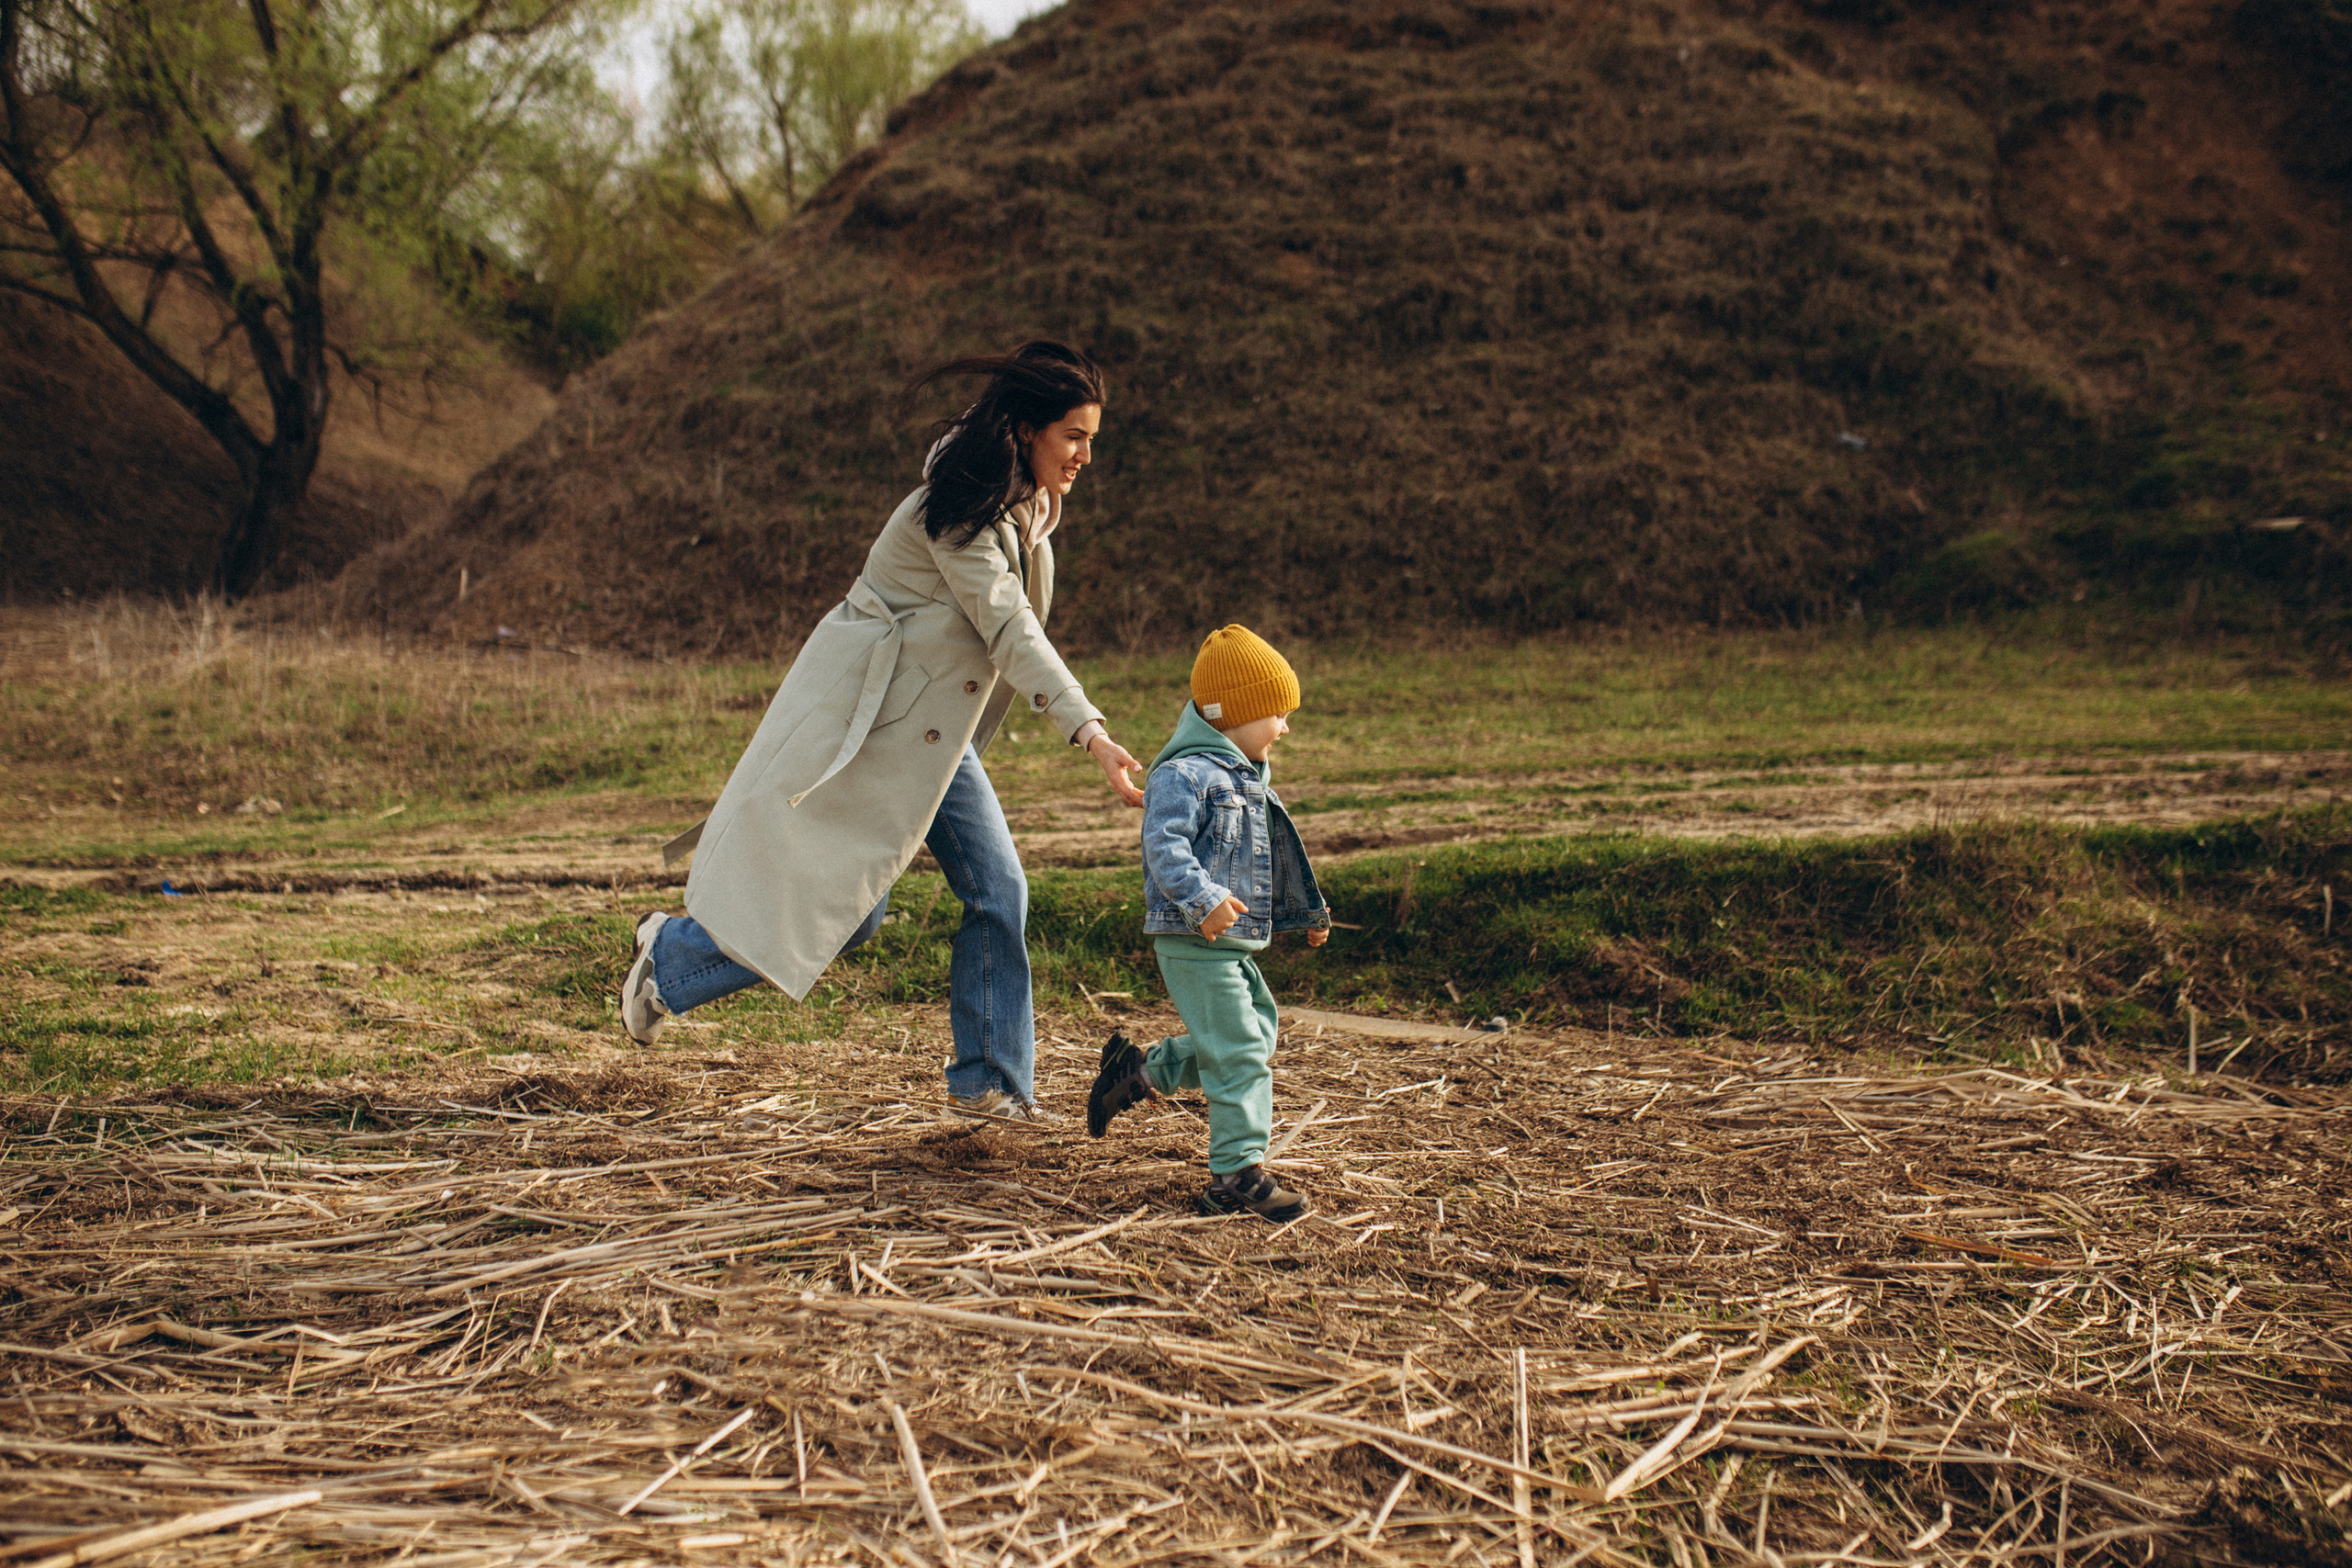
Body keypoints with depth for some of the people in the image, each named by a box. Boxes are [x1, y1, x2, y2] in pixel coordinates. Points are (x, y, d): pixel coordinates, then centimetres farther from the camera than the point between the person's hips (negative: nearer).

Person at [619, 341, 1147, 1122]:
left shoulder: (1027, 507, 5)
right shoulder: (958, 510, -24)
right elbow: (1010, 632, -31)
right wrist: (1092, 735, -38)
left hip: (930, 732, 9)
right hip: (863, 717, -9)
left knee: (998, 889, -1)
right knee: (835, 900, -5)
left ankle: (989, 1079, 8)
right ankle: (669, 954, 20)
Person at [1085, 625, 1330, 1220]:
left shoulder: (1249, 779, 17)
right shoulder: (1184, 775, -15)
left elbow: (1270, 863, 28)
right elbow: (1166, 846, -27)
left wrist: (1306, 913, 32)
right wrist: (1203, 898, -40)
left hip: (1234, 946, 10)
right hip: (1194, 944, -10)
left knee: (1255, 1033, 17)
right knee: (1239, 1052, -10)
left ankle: (1137, 1072, 26)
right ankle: (1236, 1174, -5)